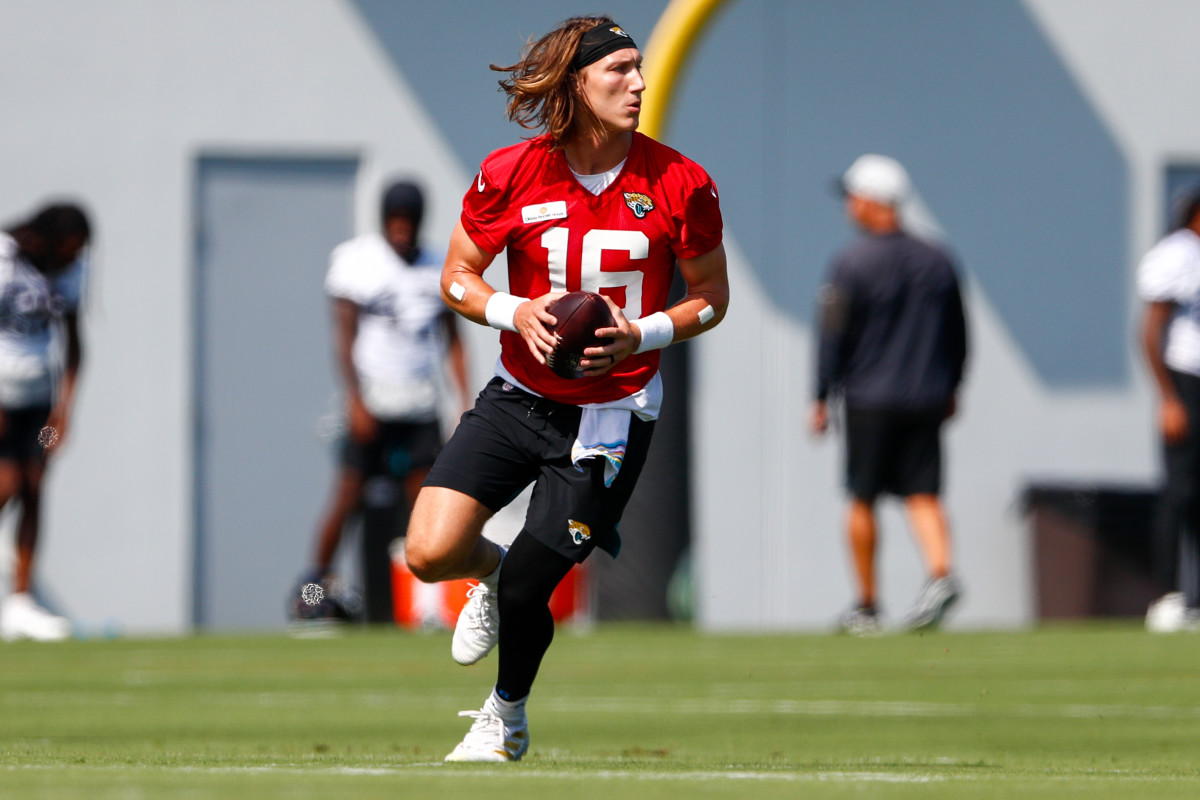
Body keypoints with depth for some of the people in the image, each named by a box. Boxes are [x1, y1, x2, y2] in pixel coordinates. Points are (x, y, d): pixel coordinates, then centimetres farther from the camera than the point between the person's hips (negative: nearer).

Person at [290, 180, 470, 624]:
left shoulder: (437, 270, 11)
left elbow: (452, 340, 15)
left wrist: (465, 400, 7)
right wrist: (356, 400, -14)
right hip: (372, 403, -4)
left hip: (421, 405, 4)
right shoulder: (356, 262, -3)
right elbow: (344, 334, -6)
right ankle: (315, 583, 8)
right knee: (348, 496, -5)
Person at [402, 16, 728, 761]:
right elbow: (457, 276, 3)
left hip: (614, 412, -2)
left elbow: (712, 297, 1)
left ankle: (507, 716, 28)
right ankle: (492, 569, 24)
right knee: (431, 552, -15)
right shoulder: (512, 175, -9)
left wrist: (641, 335, -17)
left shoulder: (680, 183, -10)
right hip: (520, 394, 2)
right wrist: (514, 313, -17)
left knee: (524, 591, -4)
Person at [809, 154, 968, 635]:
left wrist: (821, 399, -1)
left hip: (869, 398, -4)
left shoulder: (851, 263, -9)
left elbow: (833, 337, -8)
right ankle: (941, 573, -20)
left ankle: (866, 607, 11)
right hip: (927, 397, 4)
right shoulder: (936, 261, 7)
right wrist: (950, 389, 24)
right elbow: (958, 335, 14)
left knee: (863, 500, 6)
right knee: (923, 495, 4)